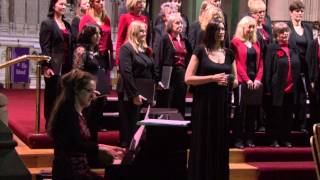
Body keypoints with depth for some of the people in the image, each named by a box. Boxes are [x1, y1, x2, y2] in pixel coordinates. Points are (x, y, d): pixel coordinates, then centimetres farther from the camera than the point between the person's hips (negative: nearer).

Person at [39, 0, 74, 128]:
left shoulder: (67, 24, 16)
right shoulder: (47, 23, -3)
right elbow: (44, 46, -10)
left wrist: (72, 65, 10)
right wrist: (46, 66, -17)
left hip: (67, 66, 6)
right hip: (54, 66, -6)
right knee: (52, 96, 0)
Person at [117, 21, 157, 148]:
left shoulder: (145, 49, 16)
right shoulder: (126, 48, -8)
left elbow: (151, 72, 18)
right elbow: (126, 73, -17)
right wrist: (134, 94, -21)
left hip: (144, 94, 7)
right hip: (130, 95, -7)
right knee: (129, 127, -2)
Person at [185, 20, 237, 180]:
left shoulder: (229, 53, 10)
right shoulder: (200, 51, -3)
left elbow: (235, 81, 17)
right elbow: (188, 78, -8)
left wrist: (229, 82, -7)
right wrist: (212, 78, -15)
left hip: (222, 104, 4)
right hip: (203, 103, -4)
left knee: (220, 145, 6)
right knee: (202, 144, 0)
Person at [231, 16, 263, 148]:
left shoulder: (256, 43, 16)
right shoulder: (236, 42, -2)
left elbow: (260, 63, 12)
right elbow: (237, 63, -8)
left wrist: (258, 79, -3)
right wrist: (247, 80, -13)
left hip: (255, 82, 5)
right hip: (242, 81, -5)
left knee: (253, 111, 5)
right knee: (240, 111, -4)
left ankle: (249, 139, 10)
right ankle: (238, 139, 0)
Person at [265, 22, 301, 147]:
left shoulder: (294, 49, 12)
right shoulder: (272, 49, -2)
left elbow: (298, 69, 15)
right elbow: (268, 70, -6)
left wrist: (298, 87, 10)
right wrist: (268, 88, -11)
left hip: (292, 90, 4)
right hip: (277, 89, -4)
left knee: (288, 116, 9)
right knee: (277, 115, 2)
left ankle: (286, 139, 17)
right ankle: (274, 140, 10)